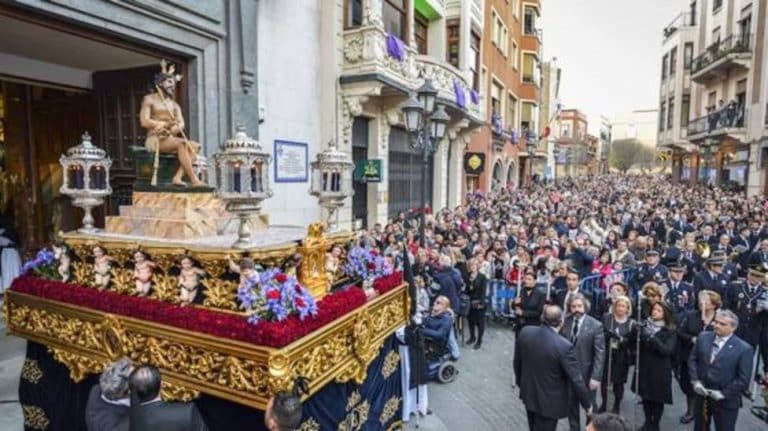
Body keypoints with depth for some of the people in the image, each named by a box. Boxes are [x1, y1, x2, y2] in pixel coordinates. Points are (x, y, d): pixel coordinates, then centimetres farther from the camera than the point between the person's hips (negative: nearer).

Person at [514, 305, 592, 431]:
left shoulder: (525, 332, -13)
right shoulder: (564, 346, -29)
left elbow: (517, 361, 2)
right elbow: (577, 379, -19)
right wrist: (587, 404, -3)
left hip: (528, 394, 5)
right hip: (549, 401, -5)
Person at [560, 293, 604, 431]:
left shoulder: (596, 325, -16)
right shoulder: (565, 322, -7)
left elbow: (600, 353, -16)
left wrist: (596, 377, -20)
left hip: (587, 372, -3)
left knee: (589, 406, 16)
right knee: (571, 404, 20)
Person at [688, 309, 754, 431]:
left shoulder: (744, 349, -13)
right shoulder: (703, 337, -1)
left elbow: (743, 379, -12)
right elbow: (692, 359, 6)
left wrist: (723, 393, -14)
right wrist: (695, 380, -6)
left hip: (726, 401, -4)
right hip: (702, 394, 4)